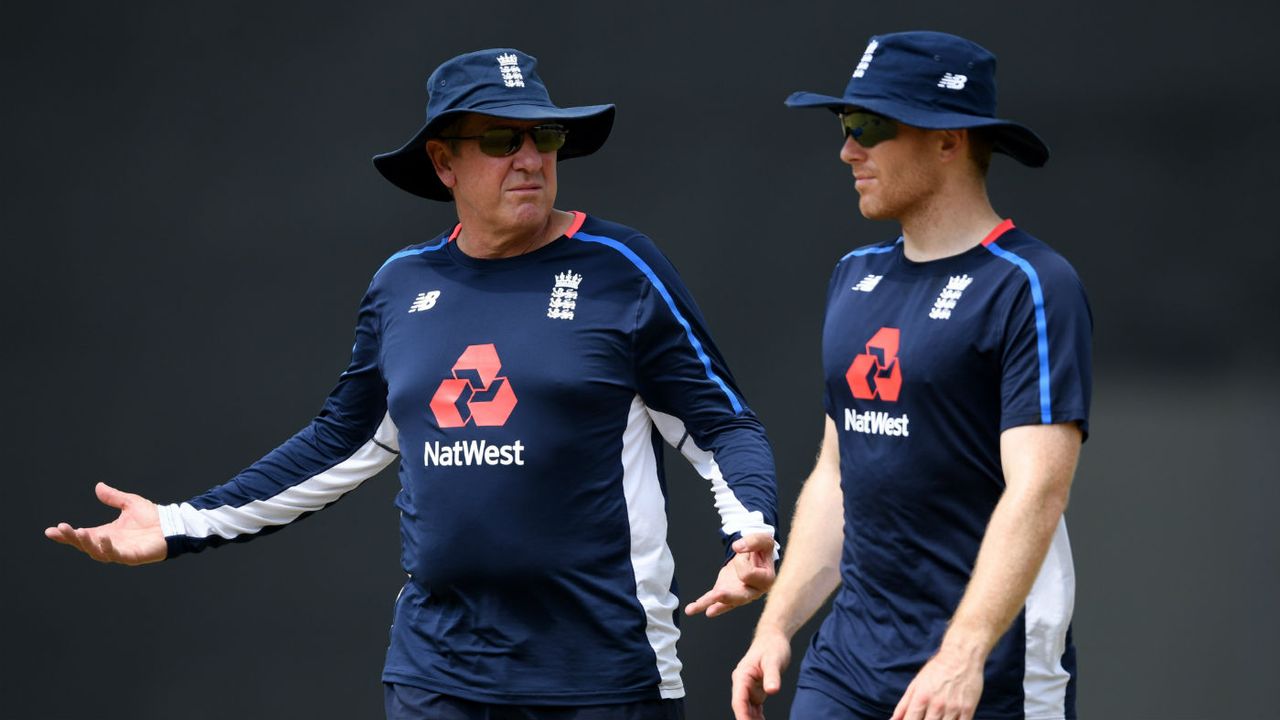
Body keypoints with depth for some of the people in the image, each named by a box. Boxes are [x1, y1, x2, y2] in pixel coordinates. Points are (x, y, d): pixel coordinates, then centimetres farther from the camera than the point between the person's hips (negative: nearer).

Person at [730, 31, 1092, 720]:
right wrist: (776, 625, 14)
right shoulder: (855, 276, 16)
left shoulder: (1032, 287, -10)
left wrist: (963, 656, -29)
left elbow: (1037, 489, -19)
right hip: (847, 662, 7)